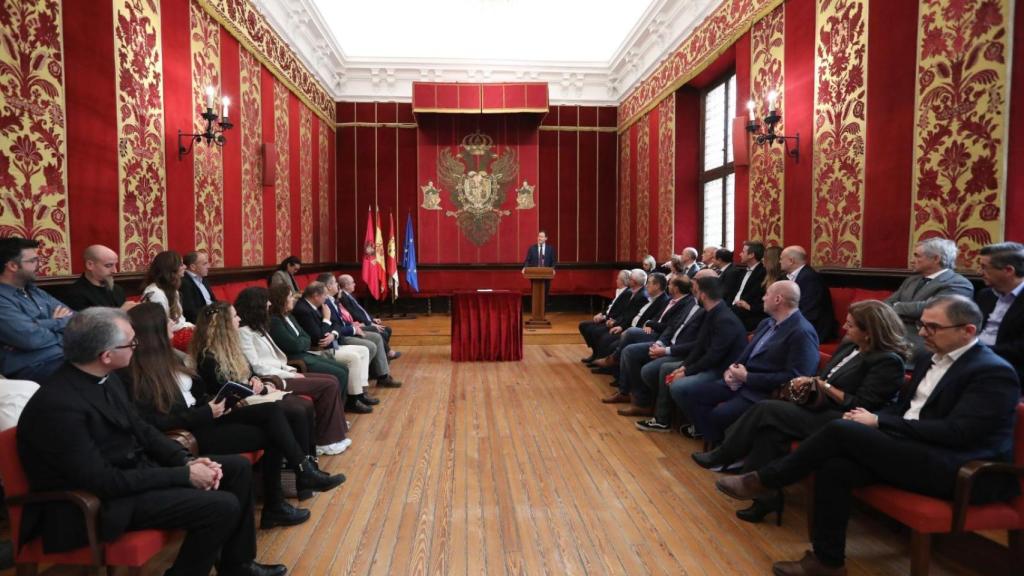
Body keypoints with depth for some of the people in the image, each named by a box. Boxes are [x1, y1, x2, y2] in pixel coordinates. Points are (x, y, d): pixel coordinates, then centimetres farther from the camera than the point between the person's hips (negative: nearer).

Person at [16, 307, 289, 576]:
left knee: (238, 467, 6)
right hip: (98, 502, -9)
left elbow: (140, 429, 9)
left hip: (133, 468, 9)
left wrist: (187, 461, -6)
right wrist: (185, 475, -21)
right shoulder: (58, 406, -27)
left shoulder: (105, 377, 0)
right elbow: (103, 482, -26)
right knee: (223, 506, -22)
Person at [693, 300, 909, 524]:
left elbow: (861, 407, -17)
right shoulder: (850, 346, 14)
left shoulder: (888, 361, -11)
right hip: (821, 407, 8)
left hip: (838, 422, -8)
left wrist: (823, 386, -12)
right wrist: (811, 382, -1)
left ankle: (723, 456, -6)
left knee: (766, 409, -20)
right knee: (772, 428, -19)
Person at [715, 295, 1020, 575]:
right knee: (834, 466, -20)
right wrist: (871, 418, -2)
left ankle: (763, 481, -7)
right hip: (910, 450, 8)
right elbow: (903, 406, 21)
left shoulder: (994, 373, -10)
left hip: (957, 468, -8)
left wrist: (879, 423, -17)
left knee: (840, 430, -23)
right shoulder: (929, 359, 15)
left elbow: (956, 432, -20)